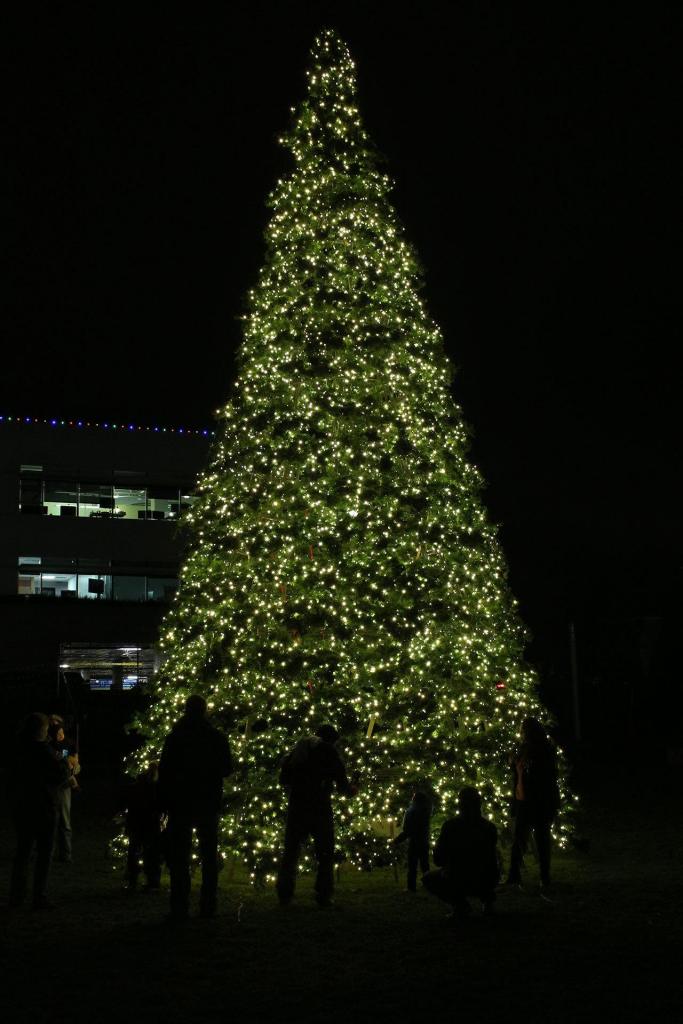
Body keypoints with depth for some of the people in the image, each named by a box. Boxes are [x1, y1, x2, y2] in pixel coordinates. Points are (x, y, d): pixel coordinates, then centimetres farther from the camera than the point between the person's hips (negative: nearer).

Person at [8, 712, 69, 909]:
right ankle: (39, 896, 4)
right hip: (43, 806, -6)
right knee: (44, 852, 4)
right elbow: (60, 776, -13)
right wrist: (62, 763, 7)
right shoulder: (43, 750, -17)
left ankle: (16, 895, 19)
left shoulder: (19, 750, 2)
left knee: (22, 850, 16)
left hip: (20, 806, 6)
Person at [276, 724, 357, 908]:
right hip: (319, 807, -4)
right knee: (325, 853, 4)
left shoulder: (298, 749, 16)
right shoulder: (329, 751, 2)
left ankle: (284, 894, 5)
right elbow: (341, 782, -2)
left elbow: (283, 778, 17)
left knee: (291, 850, 9)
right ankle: (323, 896, -2)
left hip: (296, 805, 4)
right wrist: (351, 791, 17)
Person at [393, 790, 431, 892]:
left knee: (412, 866, 2)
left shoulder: (410, 812, -14)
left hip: (414, 843, -5)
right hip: (424, 842, 5)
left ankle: (411, 887, 2)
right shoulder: (425, 811, -3)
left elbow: (406, 831, -15)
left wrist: (396, 840, -6)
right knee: (425, 865, 15)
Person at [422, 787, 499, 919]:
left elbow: (438, 860, 0)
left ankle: (460, 904, 2)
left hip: (457, 883, -4)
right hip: (486, 883, 4)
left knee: (427, 878, 25)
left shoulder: (449, 825, -7)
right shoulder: (489, 827, 1)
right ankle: (487, 899, 12)